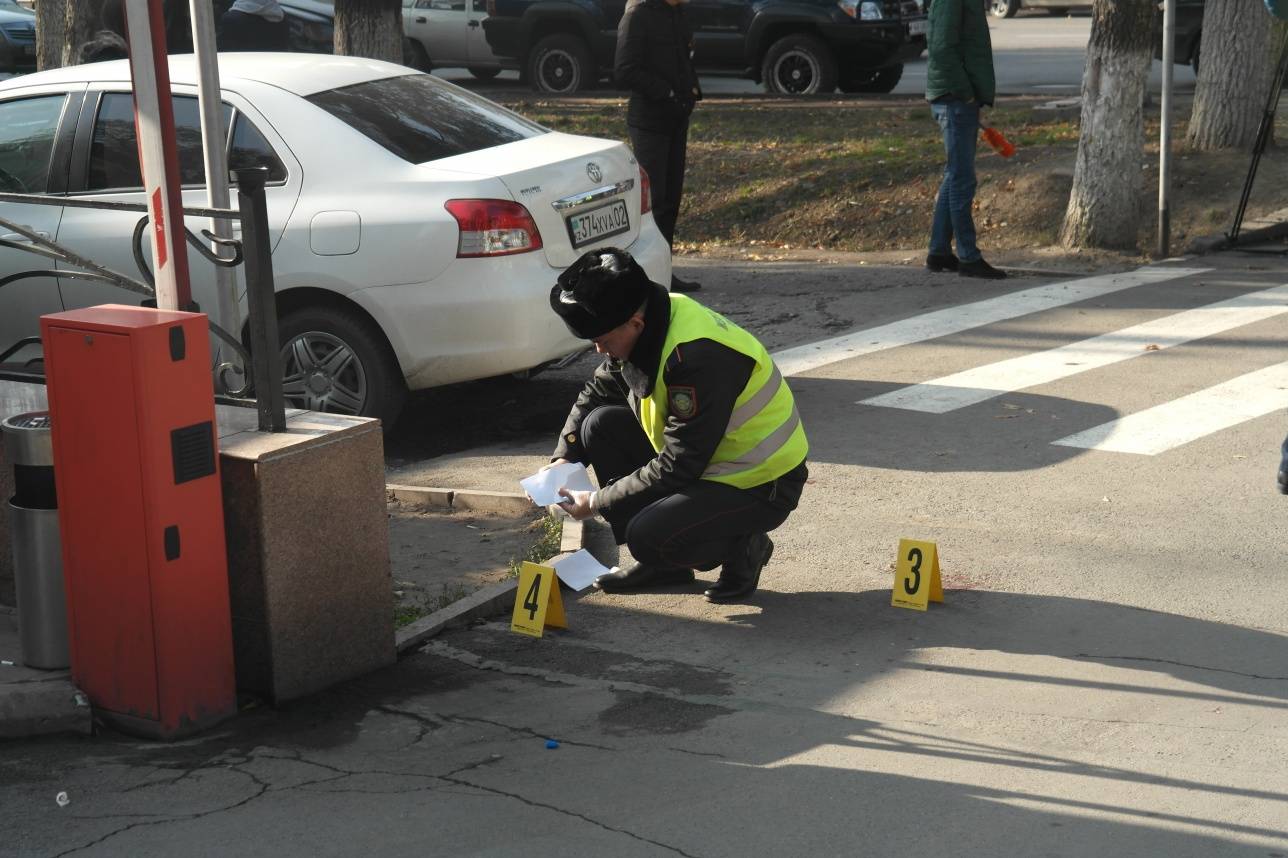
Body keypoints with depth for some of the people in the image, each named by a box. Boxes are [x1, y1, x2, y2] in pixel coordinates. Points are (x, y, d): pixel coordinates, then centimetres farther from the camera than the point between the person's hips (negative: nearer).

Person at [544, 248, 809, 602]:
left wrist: (596, 502, -19)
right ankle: (662, 565, 6)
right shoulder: (649, 326, -4)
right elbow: (595, 392, 13)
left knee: (649, 538, -29)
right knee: (602, 424, -3)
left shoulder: (695, 355, -31)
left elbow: (677, 467, -27)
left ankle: (742, 547, 2)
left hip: (763, 485, -10)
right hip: (706, 463, 10)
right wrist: (563, 458, -1)